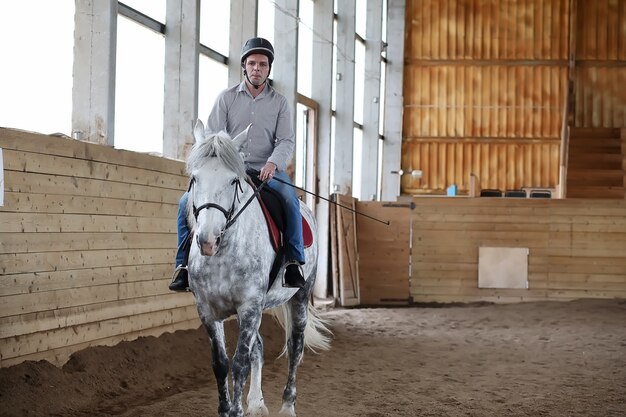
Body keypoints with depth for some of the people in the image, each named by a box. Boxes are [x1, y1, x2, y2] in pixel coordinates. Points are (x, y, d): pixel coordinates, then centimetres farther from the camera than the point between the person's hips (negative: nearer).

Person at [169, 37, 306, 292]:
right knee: (187, 201, -20)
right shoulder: (226, 98, 8)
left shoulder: (279, 102, 9)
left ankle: (294, 262, -23)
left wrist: (273, 163, -21)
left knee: (289, 200, -33)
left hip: (267, 170, -1)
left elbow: (286, 141, 0)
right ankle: (184, 264, -10)